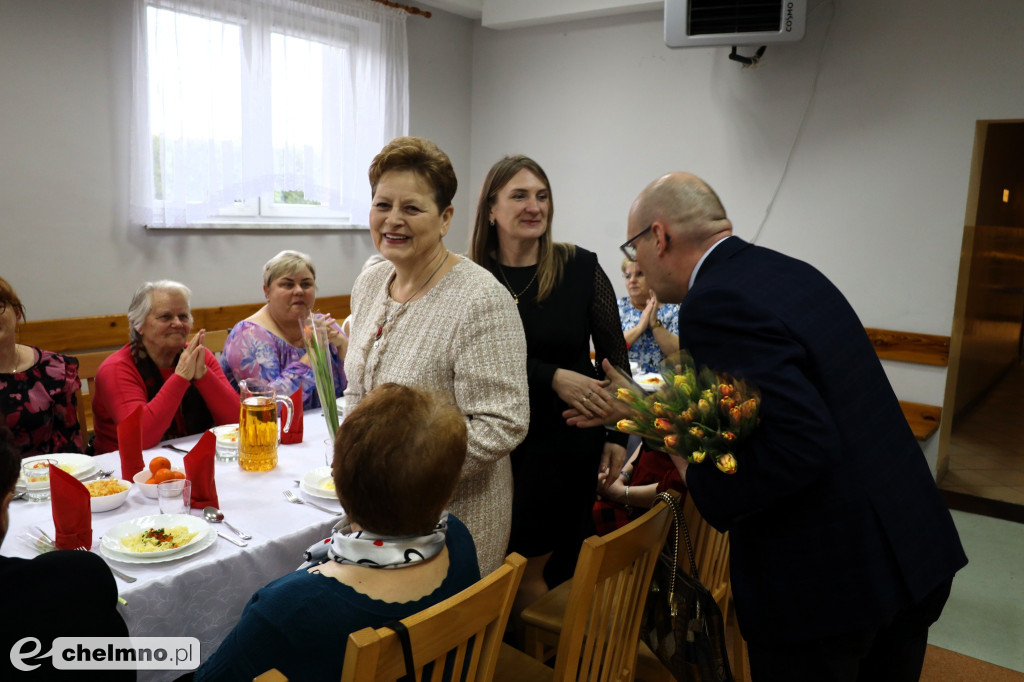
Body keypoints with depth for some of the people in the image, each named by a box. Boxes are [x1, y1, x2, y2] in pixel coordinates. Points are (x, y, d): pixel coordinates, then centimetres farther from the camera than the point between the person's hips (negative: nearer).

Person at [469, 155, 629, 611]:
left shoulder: (581, 268, -5)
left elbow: (614, 354, 2)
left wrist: (617, 433, -1)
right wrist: (552, 377, -20)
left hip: (566, 441, -1)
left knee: (545, 568, 6)